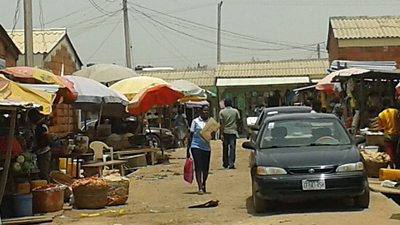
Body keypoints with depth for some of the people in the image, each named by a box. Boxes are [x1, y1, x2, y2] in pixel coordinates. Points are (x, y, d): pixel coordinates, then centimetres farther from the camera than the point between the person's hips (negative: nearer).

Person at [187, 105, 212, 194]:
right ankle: (200, 188, -12)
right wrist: (188, 149, -1)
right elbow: (191, 135, 2)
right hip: (196, 147, -4)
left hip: (206, 147, 4)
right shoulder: (195, 121, 1)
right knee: (198, 167, -10)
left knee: (206, 168, 7)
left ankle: (203, 185, 29)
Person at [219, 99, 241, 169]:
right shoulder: (235, 111, 0)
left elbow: (222, 124, -6)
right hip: (233, 131, 0)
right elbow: (238, 120, 3)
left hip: (225, 132, 0)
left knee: (225, 148, 10)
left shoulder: (222, 112, -3)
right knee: (232, 148, -1)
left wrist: (221, 134, -6)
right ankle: (231, 164, -8)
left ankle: (225, 164, 17)